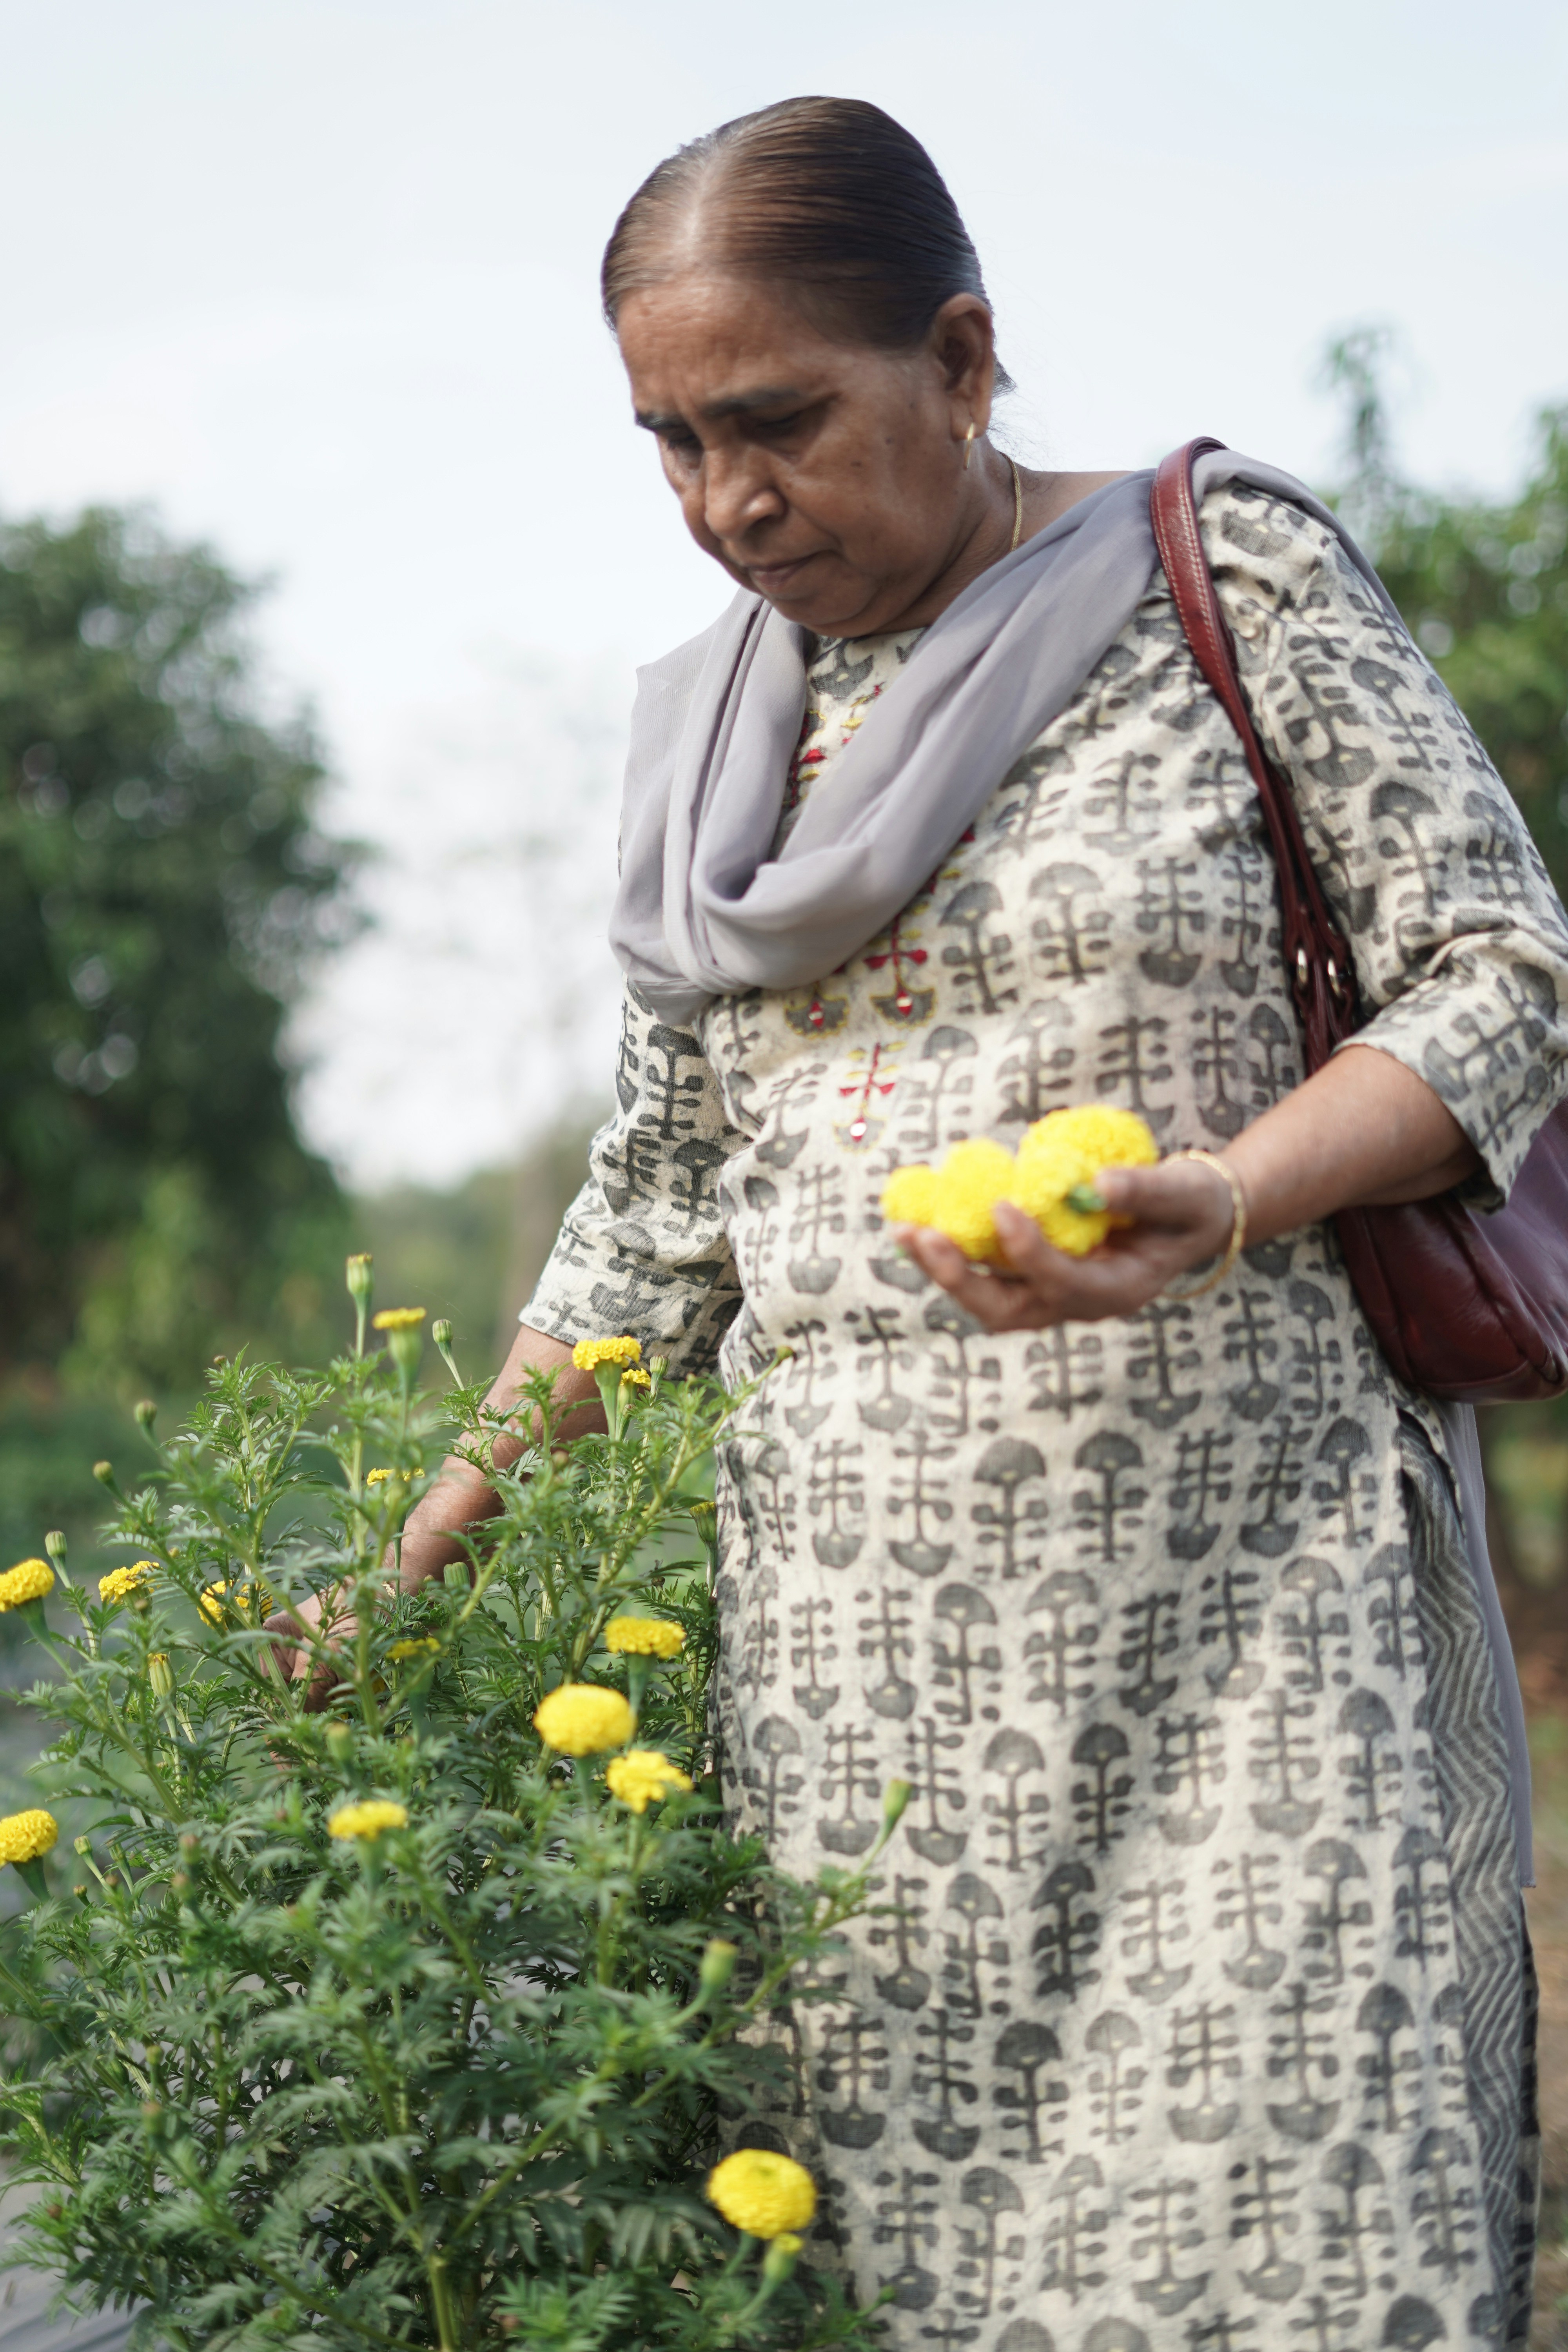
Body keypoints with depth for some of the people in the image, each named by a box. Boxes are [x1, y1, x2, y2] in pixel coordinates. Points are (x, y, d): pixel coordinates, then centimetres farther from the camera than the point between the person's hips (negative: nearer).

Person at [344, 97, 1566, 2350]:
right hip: (856, 1611, 4)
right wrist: (419, 1560, 15)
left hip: (1233, 1554, -4)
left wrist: (1220, 1204, -20)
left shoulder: (1226, 570, 0)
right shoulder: (707, 728, 14)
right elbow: (658, 1209, 19)